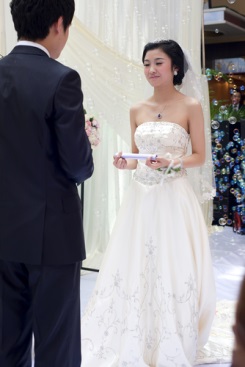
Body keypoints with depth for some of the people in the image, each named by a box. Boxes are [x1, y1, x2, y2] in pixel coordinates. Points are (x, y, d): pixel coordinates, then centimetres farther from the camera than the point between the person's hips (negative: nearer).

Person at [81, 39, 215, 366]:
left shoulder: (191, 107, -3)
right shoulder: (137, 110, 9)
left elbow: (200, 156, -1)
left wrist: (171, 162, -17)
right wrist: (125, 164, -5)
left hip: (173, 198, -4)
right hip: (141, 197, 4)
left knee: (171, 268, -1)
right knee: (134, 266, 5)